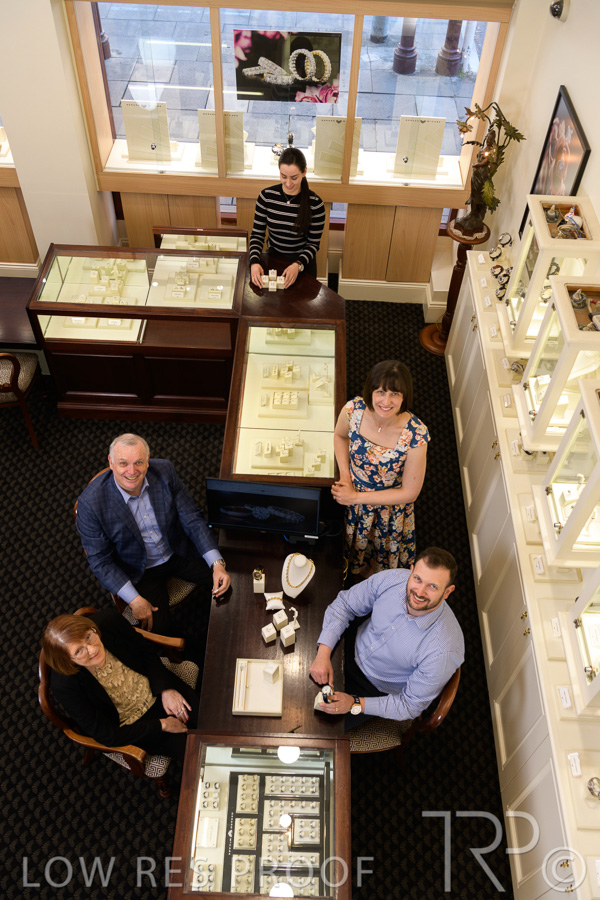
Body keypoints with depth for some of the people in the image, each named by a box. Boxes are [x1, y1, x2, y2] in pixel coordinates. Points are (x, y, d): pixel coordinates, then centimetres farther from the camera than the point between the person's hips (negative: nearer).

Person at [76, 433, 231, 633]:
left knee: (228, 582, -8)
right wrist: (134, 600, -22)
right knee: (157, 629, -20)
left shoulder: (164, 471, -16)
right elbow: (100, 562, -14)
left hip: (179, 552, 3)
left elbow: (192, 520, -9)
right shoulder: (90, 503, -24)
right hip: (140, 572, -3)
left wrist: (217, 564, -21)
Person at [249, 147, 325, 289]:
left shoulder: (315, 203, -12)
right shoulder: (266, 196, -6)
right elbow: (257, 233, -2)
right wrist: (255, 261, -21)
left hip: (302, 263, -1)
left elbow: (313, 244, -8)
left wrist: (298, 265, -27)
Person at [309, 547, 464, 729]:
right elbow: (345, 604, -11)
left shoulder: (443, 651, -36)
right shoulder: (392, 579, -27)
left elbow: (411, 706, -22)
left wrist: (355, 704, -29)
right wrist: (323, 653, -23)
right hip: (354, 644, 4)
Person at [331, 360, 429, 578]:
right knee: (351, 541, 32)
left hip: (390, 507, -2)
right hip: (351, 496, 2)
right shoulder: (353, 410, -27)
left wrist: (356, 497, -21)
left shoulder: (416, 435, -35)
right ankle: (350, 571, 65)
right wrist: (344, 475, -12)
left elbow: (409, 493, -23)